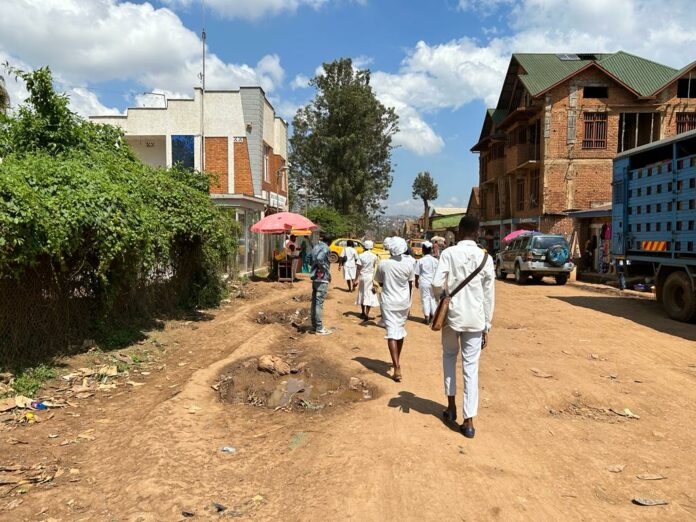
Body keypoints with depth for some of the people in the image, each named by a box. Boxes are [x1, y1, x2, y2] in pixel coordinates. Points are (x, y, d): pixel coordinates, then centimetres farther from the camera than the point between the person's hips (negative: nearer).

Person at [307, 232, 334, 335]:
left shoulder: (315, 247, 12)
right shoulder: (325, 248, -14)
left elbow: (309, 260, 20)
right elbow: (319, 258, -30)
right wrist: (326, 271, -18)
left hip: (315, 278, 9)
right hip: (322, 279, -9)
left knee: (315, 302, 13)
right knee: (319, 303, -6)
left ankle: (315, 324, 22)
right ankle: (319, 328, -3)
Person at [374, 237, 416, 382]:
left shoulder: (383, 264, -10)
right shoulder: (409, 263, -7)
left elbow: (380, 282, 2)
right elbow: (410, 284, 2)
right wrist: (408, 301, 14)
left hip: (389, 302, -3)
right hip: (404, 302, 3)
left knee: (392, 333, -5)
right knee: (400, 331, 19)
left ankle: (397, 368, -16)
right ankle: (397, 361, 36)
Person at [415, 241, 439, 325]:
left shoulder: (420, 261, -6)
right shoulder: (435, 260, -1)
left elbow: (417, 274, -2)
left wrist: (416, 282, 11)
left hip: (424, 282, -2)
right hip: (433, 282, 2)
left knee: (425, 299, 4)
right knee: (433, 298, 13)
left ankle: (427, 318, 3)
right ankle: (433, 316, 21)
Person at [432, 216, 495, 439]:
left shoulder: (448, 253, -5)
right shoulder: (485, 257, 0)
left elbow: (437, 283, -15)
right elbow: (489, 295, 1)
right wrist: (486, 326, 8)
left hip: (452, 316, -1)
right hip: (475, 320, 1)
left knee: (449, 356, 23)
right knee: (471, 367, 6)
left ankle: (451, 406, 25)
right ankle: (468, 421, 6)